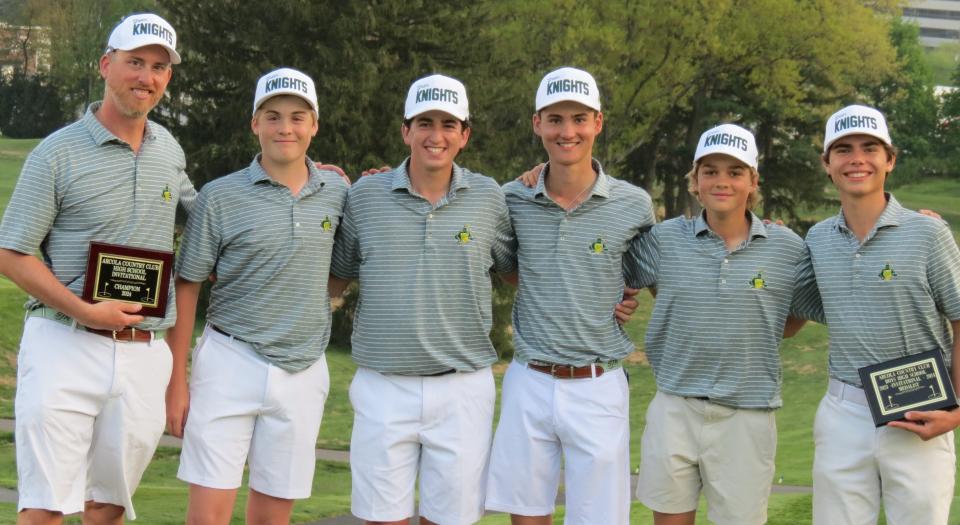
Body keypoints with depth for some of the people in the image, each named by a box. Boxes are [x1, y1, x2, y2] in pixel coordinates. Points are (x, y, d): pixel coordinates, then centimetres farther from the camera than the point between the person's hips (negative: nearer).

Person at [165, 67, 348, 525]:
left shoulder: (337, 192, 6)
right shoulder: (220, 196, -3)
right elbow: (186, 289, -1)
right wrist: (176, 382, -3)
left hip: (303, 372, 3)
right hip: (230, 363, -3)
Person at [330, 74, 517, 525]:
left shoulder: (489, 197, 2)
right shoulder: (365, 195, 2)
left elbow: (513, 270, 17)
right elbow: (337, 276, 13)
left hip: (463, 390, 0)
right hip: (383, 387, 0)